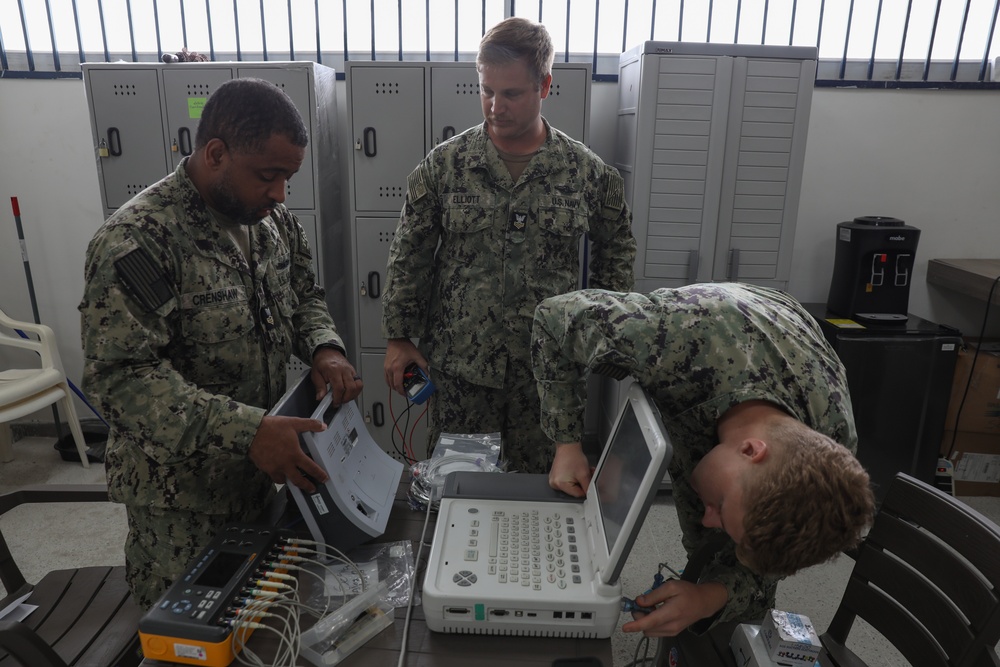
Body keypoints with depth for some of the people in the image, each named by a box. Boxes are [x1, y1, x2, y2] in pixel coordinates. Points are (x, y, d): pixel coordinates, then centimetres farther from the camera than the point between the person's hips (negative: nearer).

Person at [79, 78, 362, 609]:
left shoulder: (273, 220, -2)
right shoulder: (138, 241, -24)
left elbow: (304, 295, 10)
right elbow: (119, 376, -28)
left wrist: (324, 347, -12)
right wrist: (246, 431, -36)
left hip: (261, 469, 7)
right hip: (181, 491, -6)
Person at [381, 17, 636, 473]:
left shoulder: (588, 171, -3)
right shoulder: (444, 164, -3)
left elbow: (616, 250, 11)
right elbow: (409, 255, 1)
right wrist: (398, 338, 1)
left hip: (548, 367, 0)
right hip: (459, 364, 0)